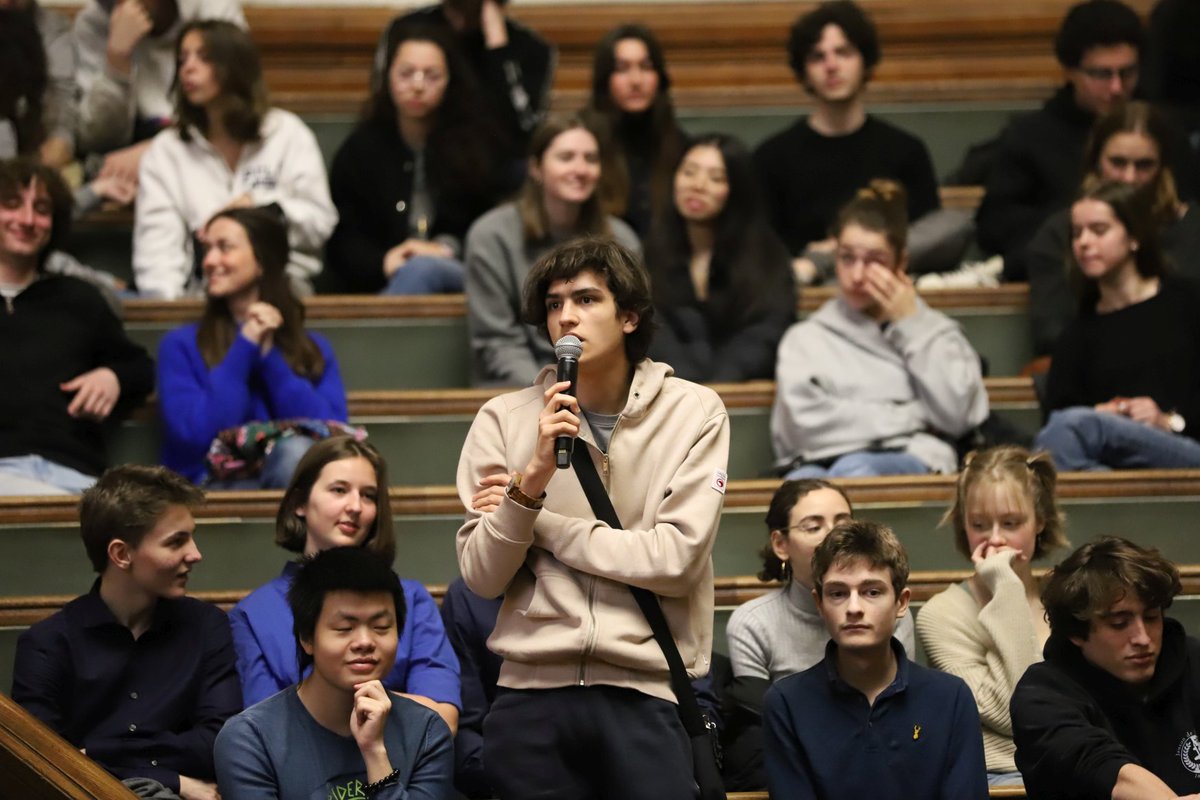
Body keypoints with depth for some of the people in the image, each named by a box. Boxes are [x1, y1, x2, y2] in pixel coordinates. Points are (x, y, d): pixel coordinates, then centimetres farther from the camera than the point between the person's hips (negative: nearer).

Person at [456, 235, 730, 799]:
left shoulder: (694, 412, 1)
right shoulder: (505, 420, 3)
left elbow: (675, 560, -9)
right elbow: (481, 578, -2)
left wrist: (538, 523, -5)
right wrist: (532, 478, -16)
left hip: (647, 693, -1)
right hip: (532, 692, 1)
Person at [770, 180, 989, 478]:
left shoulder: (935, 331, 26)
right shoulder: (805, 338, 26)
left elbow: (957, 415, 7)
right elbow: (804, 422, 7)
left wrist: (911, 326, 13)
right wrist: (907, 418, 7)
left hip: (914, 460, -1)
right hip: (821, 461, 1)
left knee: (855, 470, -40)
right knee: (803, 484, -39)